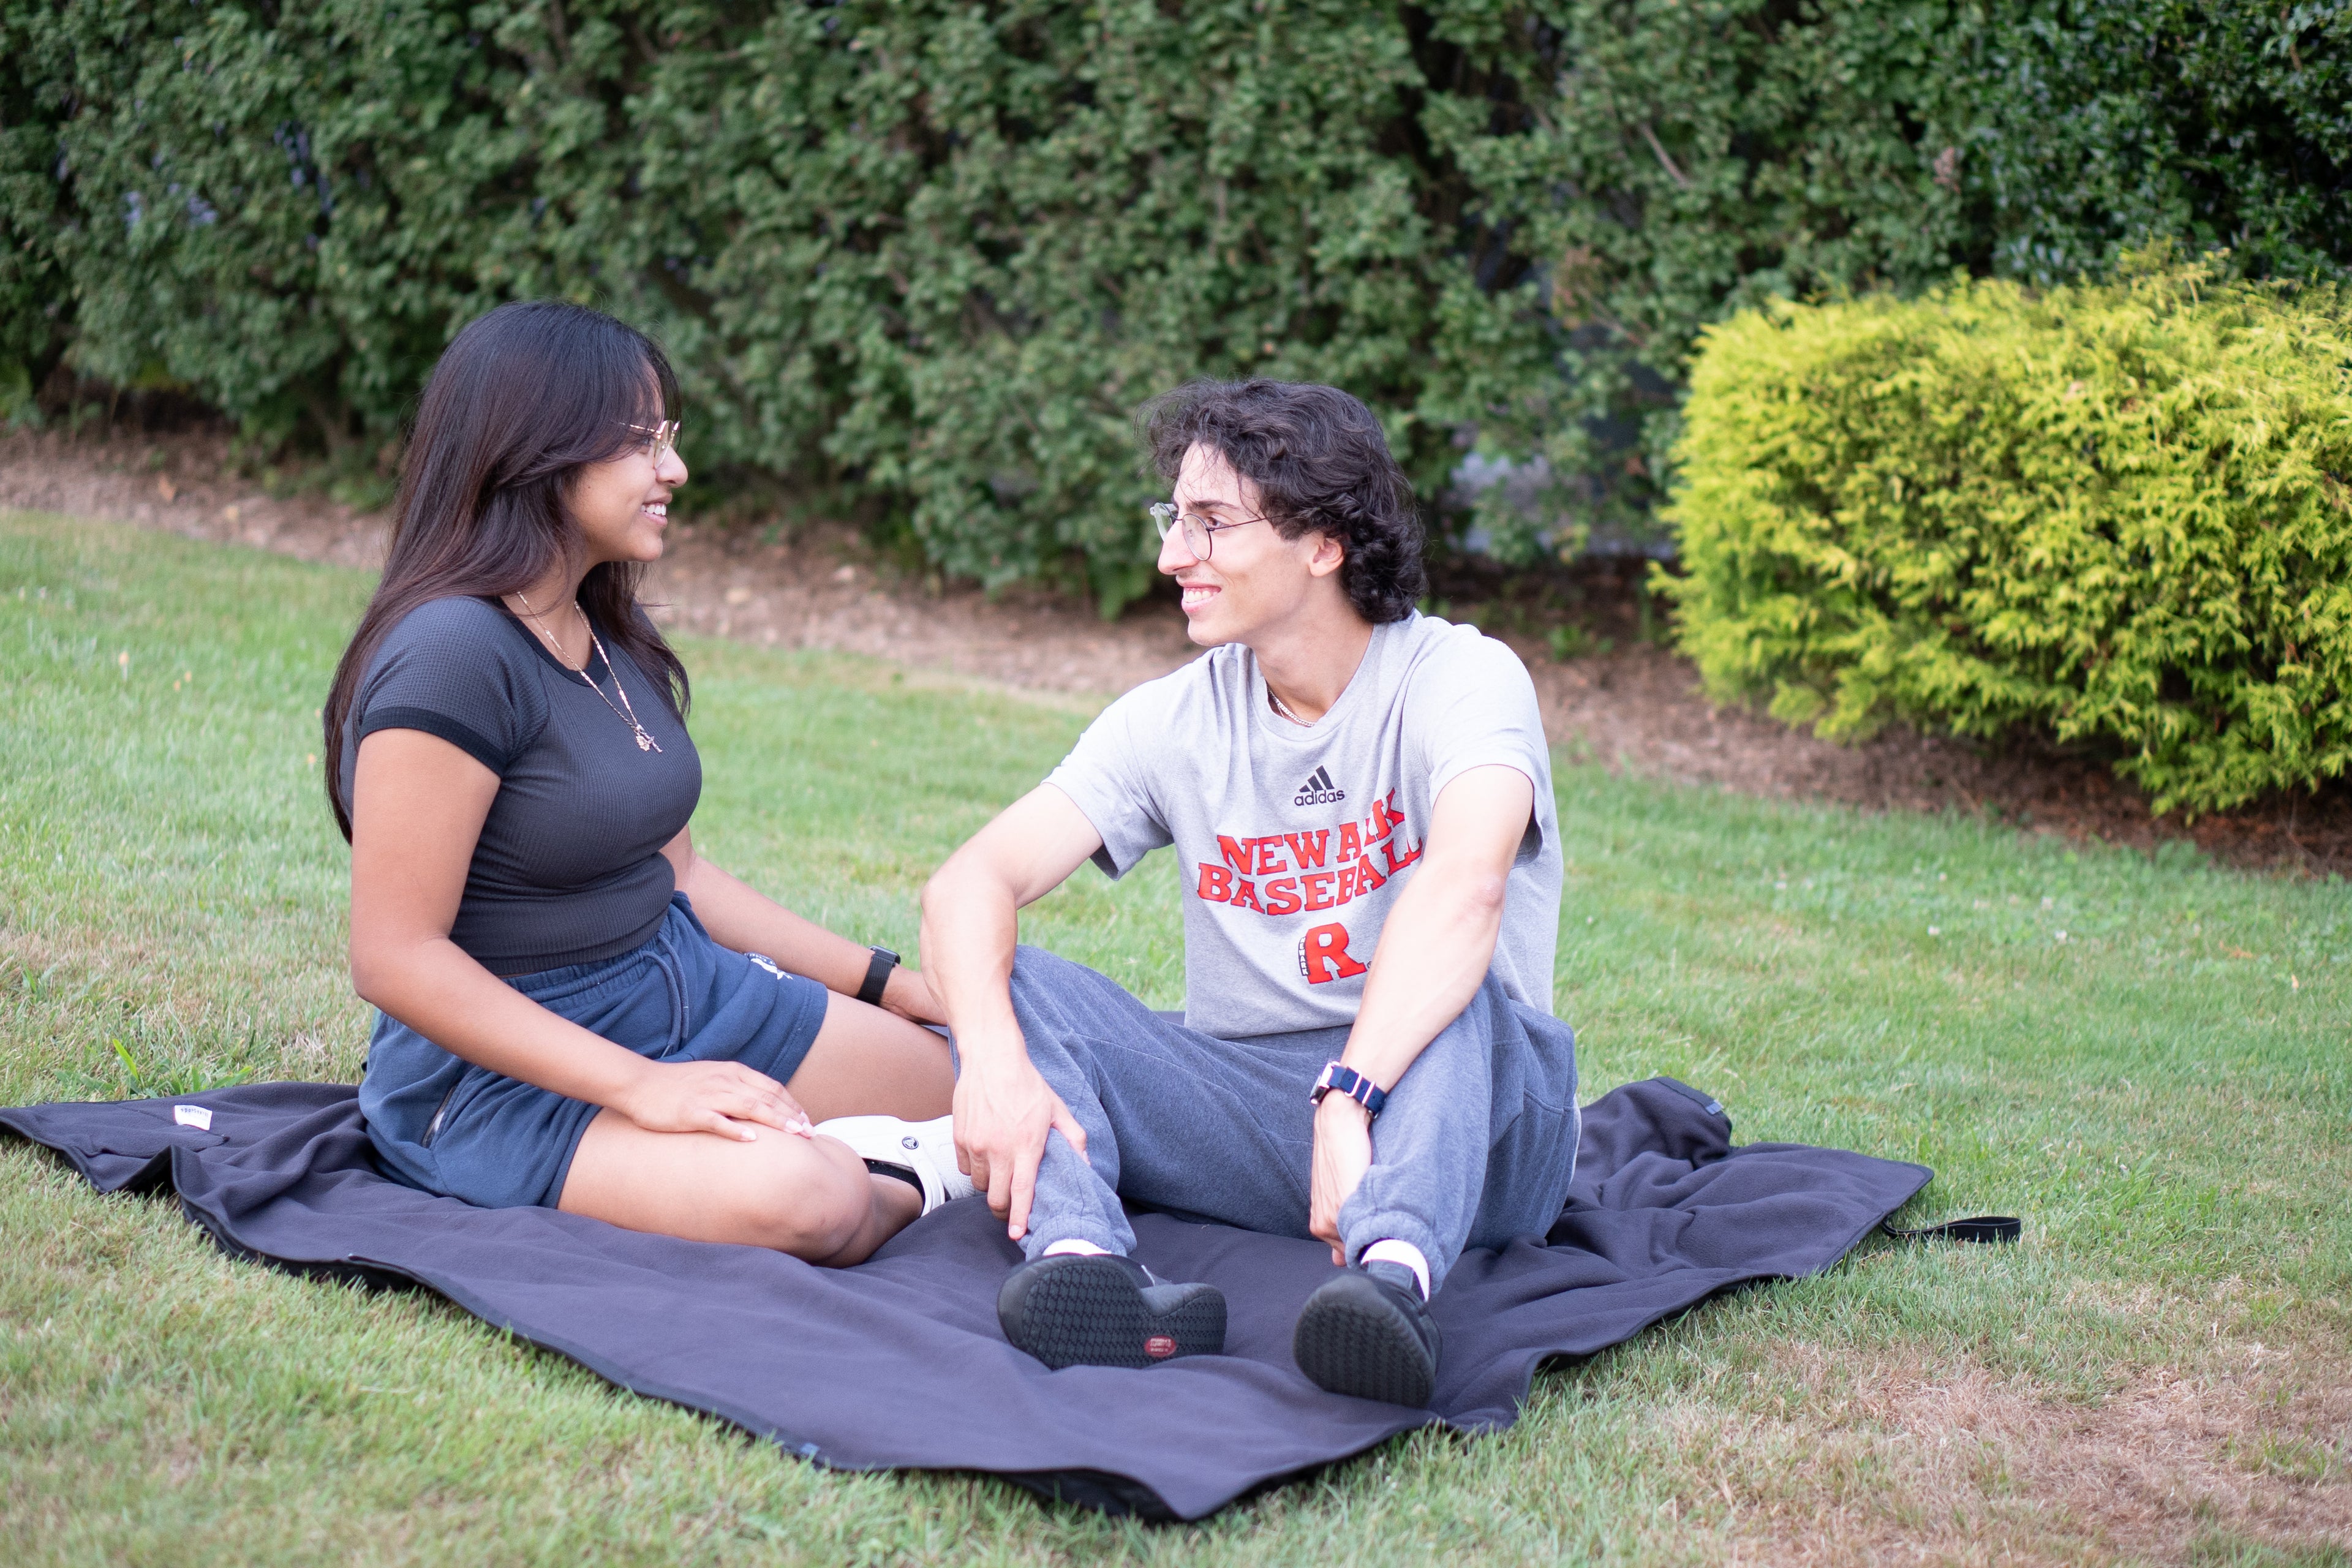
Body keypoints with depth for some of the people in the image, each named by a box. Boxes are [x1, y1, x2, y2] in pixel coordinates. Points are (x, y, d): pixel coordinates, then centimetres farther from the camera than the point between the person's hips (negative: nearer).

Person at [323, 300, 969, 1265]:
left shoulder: (614, 640, 8)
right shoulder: (453, 653, -21)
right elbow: (396, 958, -23)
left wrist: (891, 983, 7)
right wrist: (640, 1087, -26)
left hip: (686, 993, 9)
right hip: (501, 1068, -9)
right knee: (796, 1195, -31)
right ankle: (904, 1184, -3)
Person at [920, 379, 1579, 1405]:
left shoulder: (1462, 678, -9)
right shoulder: (1174, 721, 4)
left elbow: (1466, 884, -31)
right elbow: (970, 884, -8)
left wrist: (1349, 1098, -44)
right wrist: (994, 1060, -29)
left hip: (1458, 1120, -3)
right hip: (1247, 1114, 4)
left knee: (1458, 996, -35)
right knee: (1005, 975, -16)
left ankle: (1396, 1273, -59)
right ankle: (1086, 1256, -42)